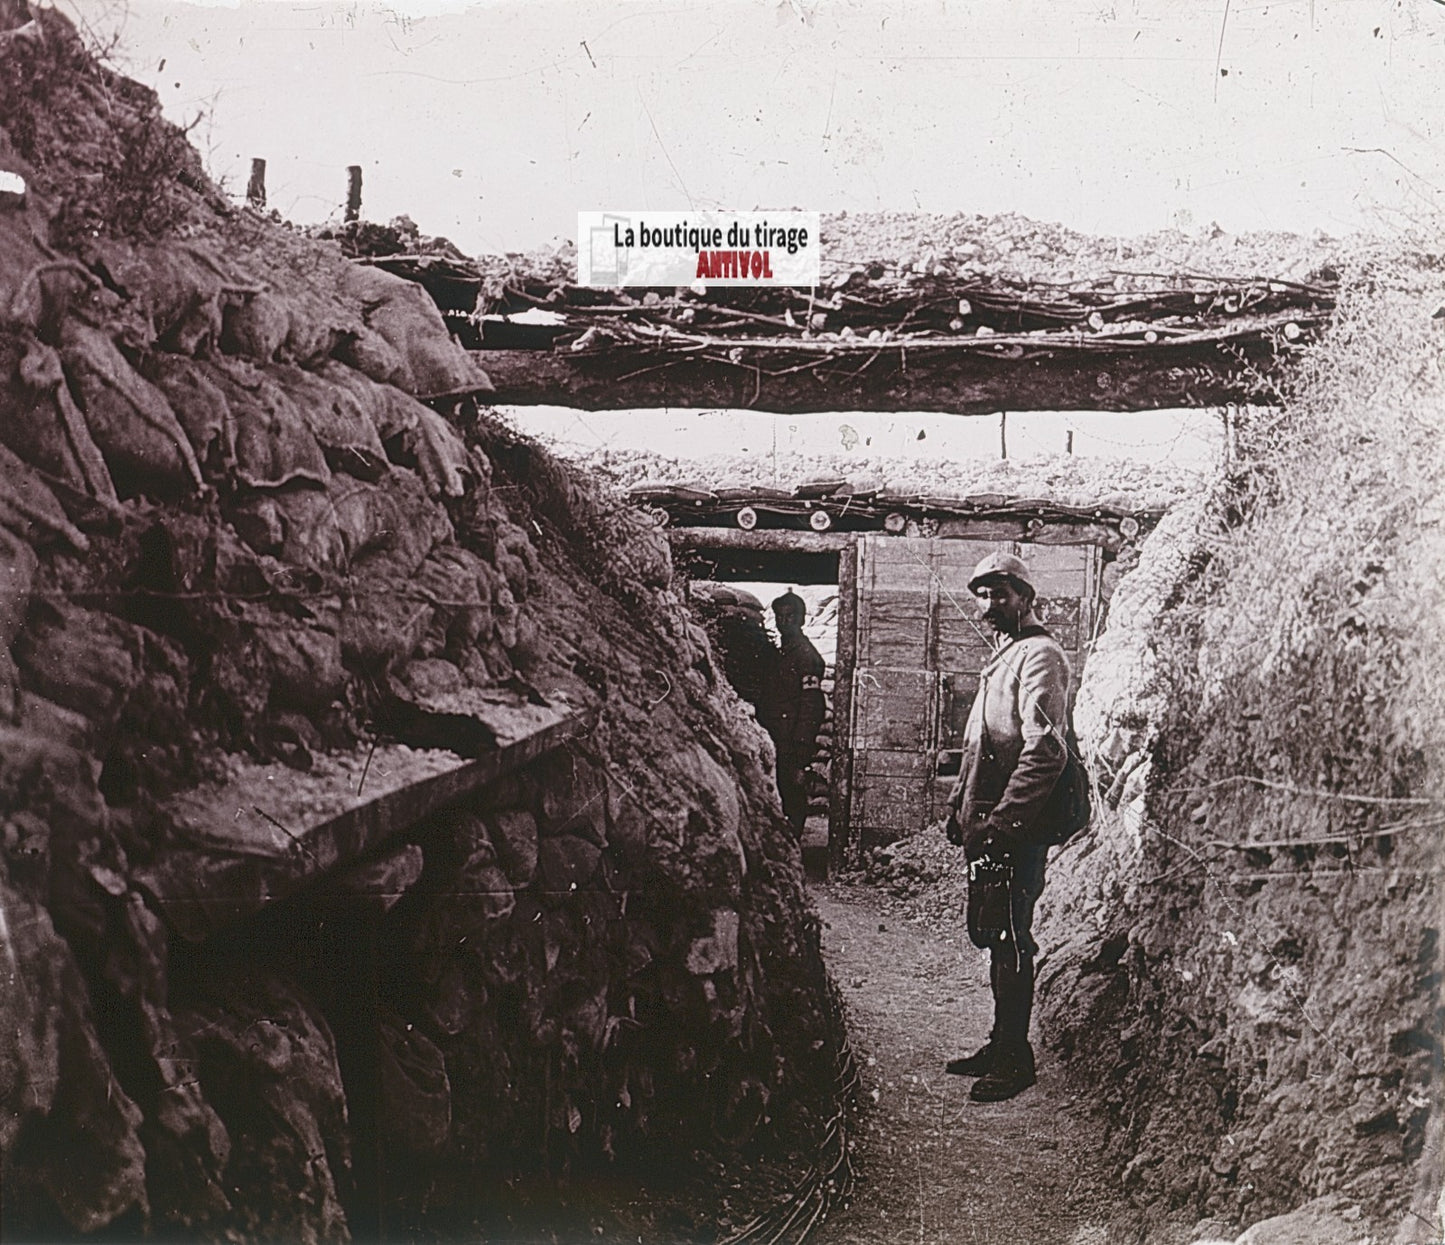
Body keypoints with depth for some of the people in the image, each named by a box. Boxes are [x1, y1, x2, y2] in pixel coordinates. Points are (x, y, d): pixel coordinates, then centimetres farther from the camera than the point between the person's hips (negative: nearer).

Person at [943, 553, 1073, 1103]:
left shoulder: (1039, 655, -12)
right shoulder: (1004, 655, 19)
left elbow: (1044, 752, -21)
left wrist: (1001, 821, -23)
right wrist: (960, 805, 18)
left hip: (1018, 828, -10)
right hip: (989, 822, 10)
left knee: (1010, 939, -3)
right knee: (995, 934, 15)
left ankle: (1015, 1057, 6)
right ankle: (1002, 1044, 25)